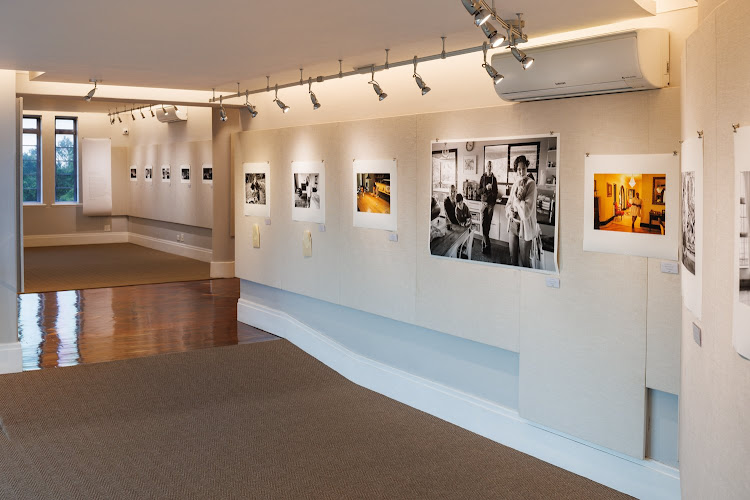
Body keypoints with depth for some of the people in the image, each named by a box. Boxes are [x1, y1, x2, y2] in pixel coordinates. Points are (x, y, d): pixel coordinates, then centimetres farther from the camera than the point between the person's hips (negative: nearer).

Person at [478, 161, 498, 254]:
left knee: (488, 223, 2)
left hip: (491, 202, 1)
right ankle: (486, 244, -7)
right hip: (484, 201, -1)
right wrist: (485, 188, -16)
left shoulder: (494, 178, 7)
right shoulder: (483, 178, 2)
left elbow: (496, 191, 14)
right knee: (483, 223, -8)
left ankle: (484, 241, 13)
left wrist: (495, 200, 5)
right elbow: (479, 191, 1)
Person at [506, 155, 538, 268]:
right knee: (513, 257, 16)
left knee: (524, 260, 2)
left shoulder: (531, 184, -13)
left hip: (525, 226, -6)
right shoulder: (516, 183, 8)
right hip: (513, 224, 6)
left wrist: (517, 199, -9)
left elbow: (527, 209, -19)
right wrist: (510, 211, -8)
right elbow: (509, 203, 13)